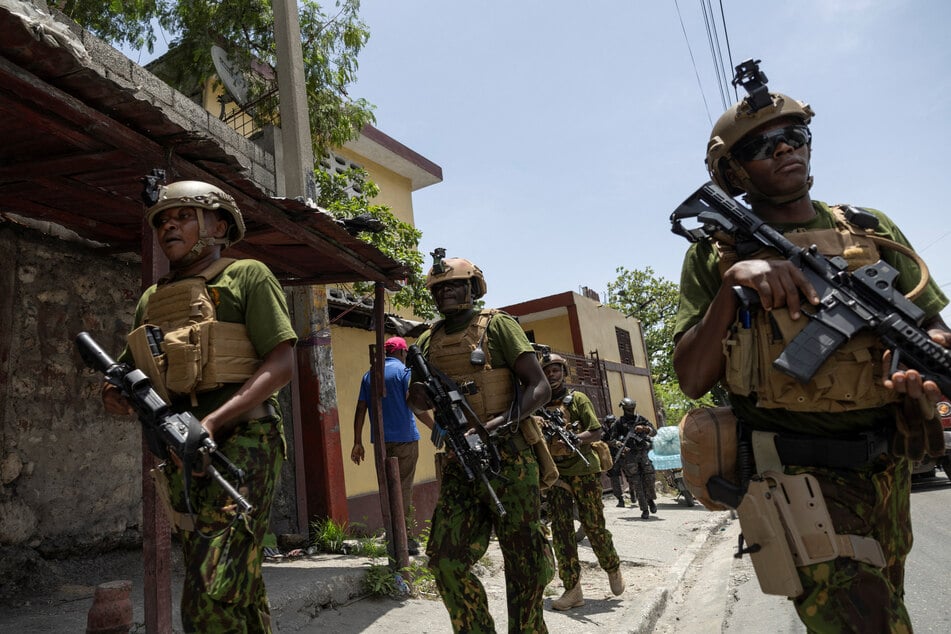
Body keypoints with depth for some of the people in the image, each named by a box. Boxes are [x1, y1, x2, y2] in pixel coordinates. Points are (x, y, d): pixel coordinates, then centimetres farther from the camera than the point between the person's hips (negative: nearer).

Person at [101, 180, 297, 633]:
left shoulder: (247, 276, -1)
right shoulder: (151, 299, 17)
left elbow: (281, 364, -10)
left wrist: (213, 423, -19)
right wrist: (115, 394, -3)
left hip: (240, 446, -6)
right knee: (241, 588, 15)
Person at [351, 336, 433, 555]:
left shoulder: (369, 375, 13)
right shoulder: (403, 371, -4)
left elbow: (360, 409, 11)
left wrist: (358, 442, 13)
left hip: (380, 439, 5)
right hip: (404, 438, -5)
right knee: (404, 488, -2)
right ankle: (406, 539, -2)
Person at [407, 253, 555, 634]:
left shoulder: (496, 325, -1)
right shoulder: (428, 342, 12)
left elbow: (540, 386, -5)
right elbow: (416, 401, 19)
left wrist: (507, 420, -22)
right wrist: (420, 397, -5)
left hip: (509, 459, -4)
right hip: (460, 464, 4)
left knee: (524, 564, 4)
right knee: (446, 560, 0)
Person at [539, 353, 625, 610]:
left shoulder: (578, 399, 3)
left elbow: (596, 432, -3)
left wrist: (574, 438, -20)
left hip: (583, 468, -3)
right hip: (555, 472, 3)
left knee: (593, 525, 3)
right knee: (560, 529, -1)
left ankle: (613, 568, 30)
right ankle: (572, 589, 5)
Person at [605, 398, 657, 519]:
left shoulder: (641, 420, 11)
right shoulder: (619, 423, 2)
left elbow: (654, 432, 5)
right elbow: (611, 439, -1)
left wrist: (644, 428, -14)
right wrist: (620, 444, -19)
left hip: (642, 453, 3)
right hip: (628, 456, -3)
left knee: (649, 478, 0)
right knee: (636, 483, -4)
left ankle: (650, 500, 26)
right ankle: (644, 509, 2)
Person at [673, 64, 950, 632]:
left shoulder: (872, 231, 6)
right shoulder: (714, 255, -4)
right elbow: (693, 381, -10)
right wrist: (731, 285, -24)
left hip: (887, 471, 5)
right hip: (796, 475, -5)